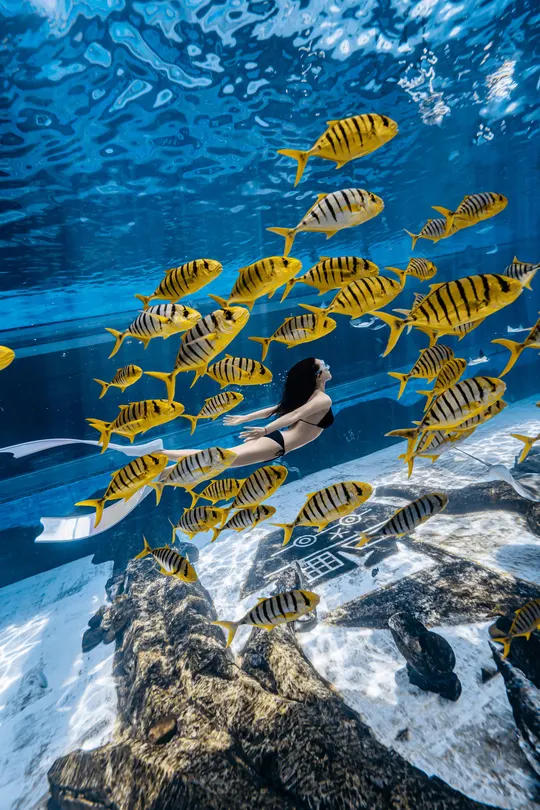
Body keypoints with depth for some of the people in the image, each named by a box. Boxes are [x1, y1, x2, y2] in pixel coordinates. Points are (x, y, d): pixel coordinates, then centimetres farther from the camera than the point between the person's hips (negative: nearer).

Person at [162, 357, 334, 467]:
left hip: (275, 439, 8)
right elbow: (295, 415, -20)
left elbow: (274, 409, 24)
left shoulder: (308, 395, 22)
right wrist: (266, 430, -30)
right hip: (276, 444, -8)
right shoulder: (323, 399, -4)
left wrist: (243, 419, 27)